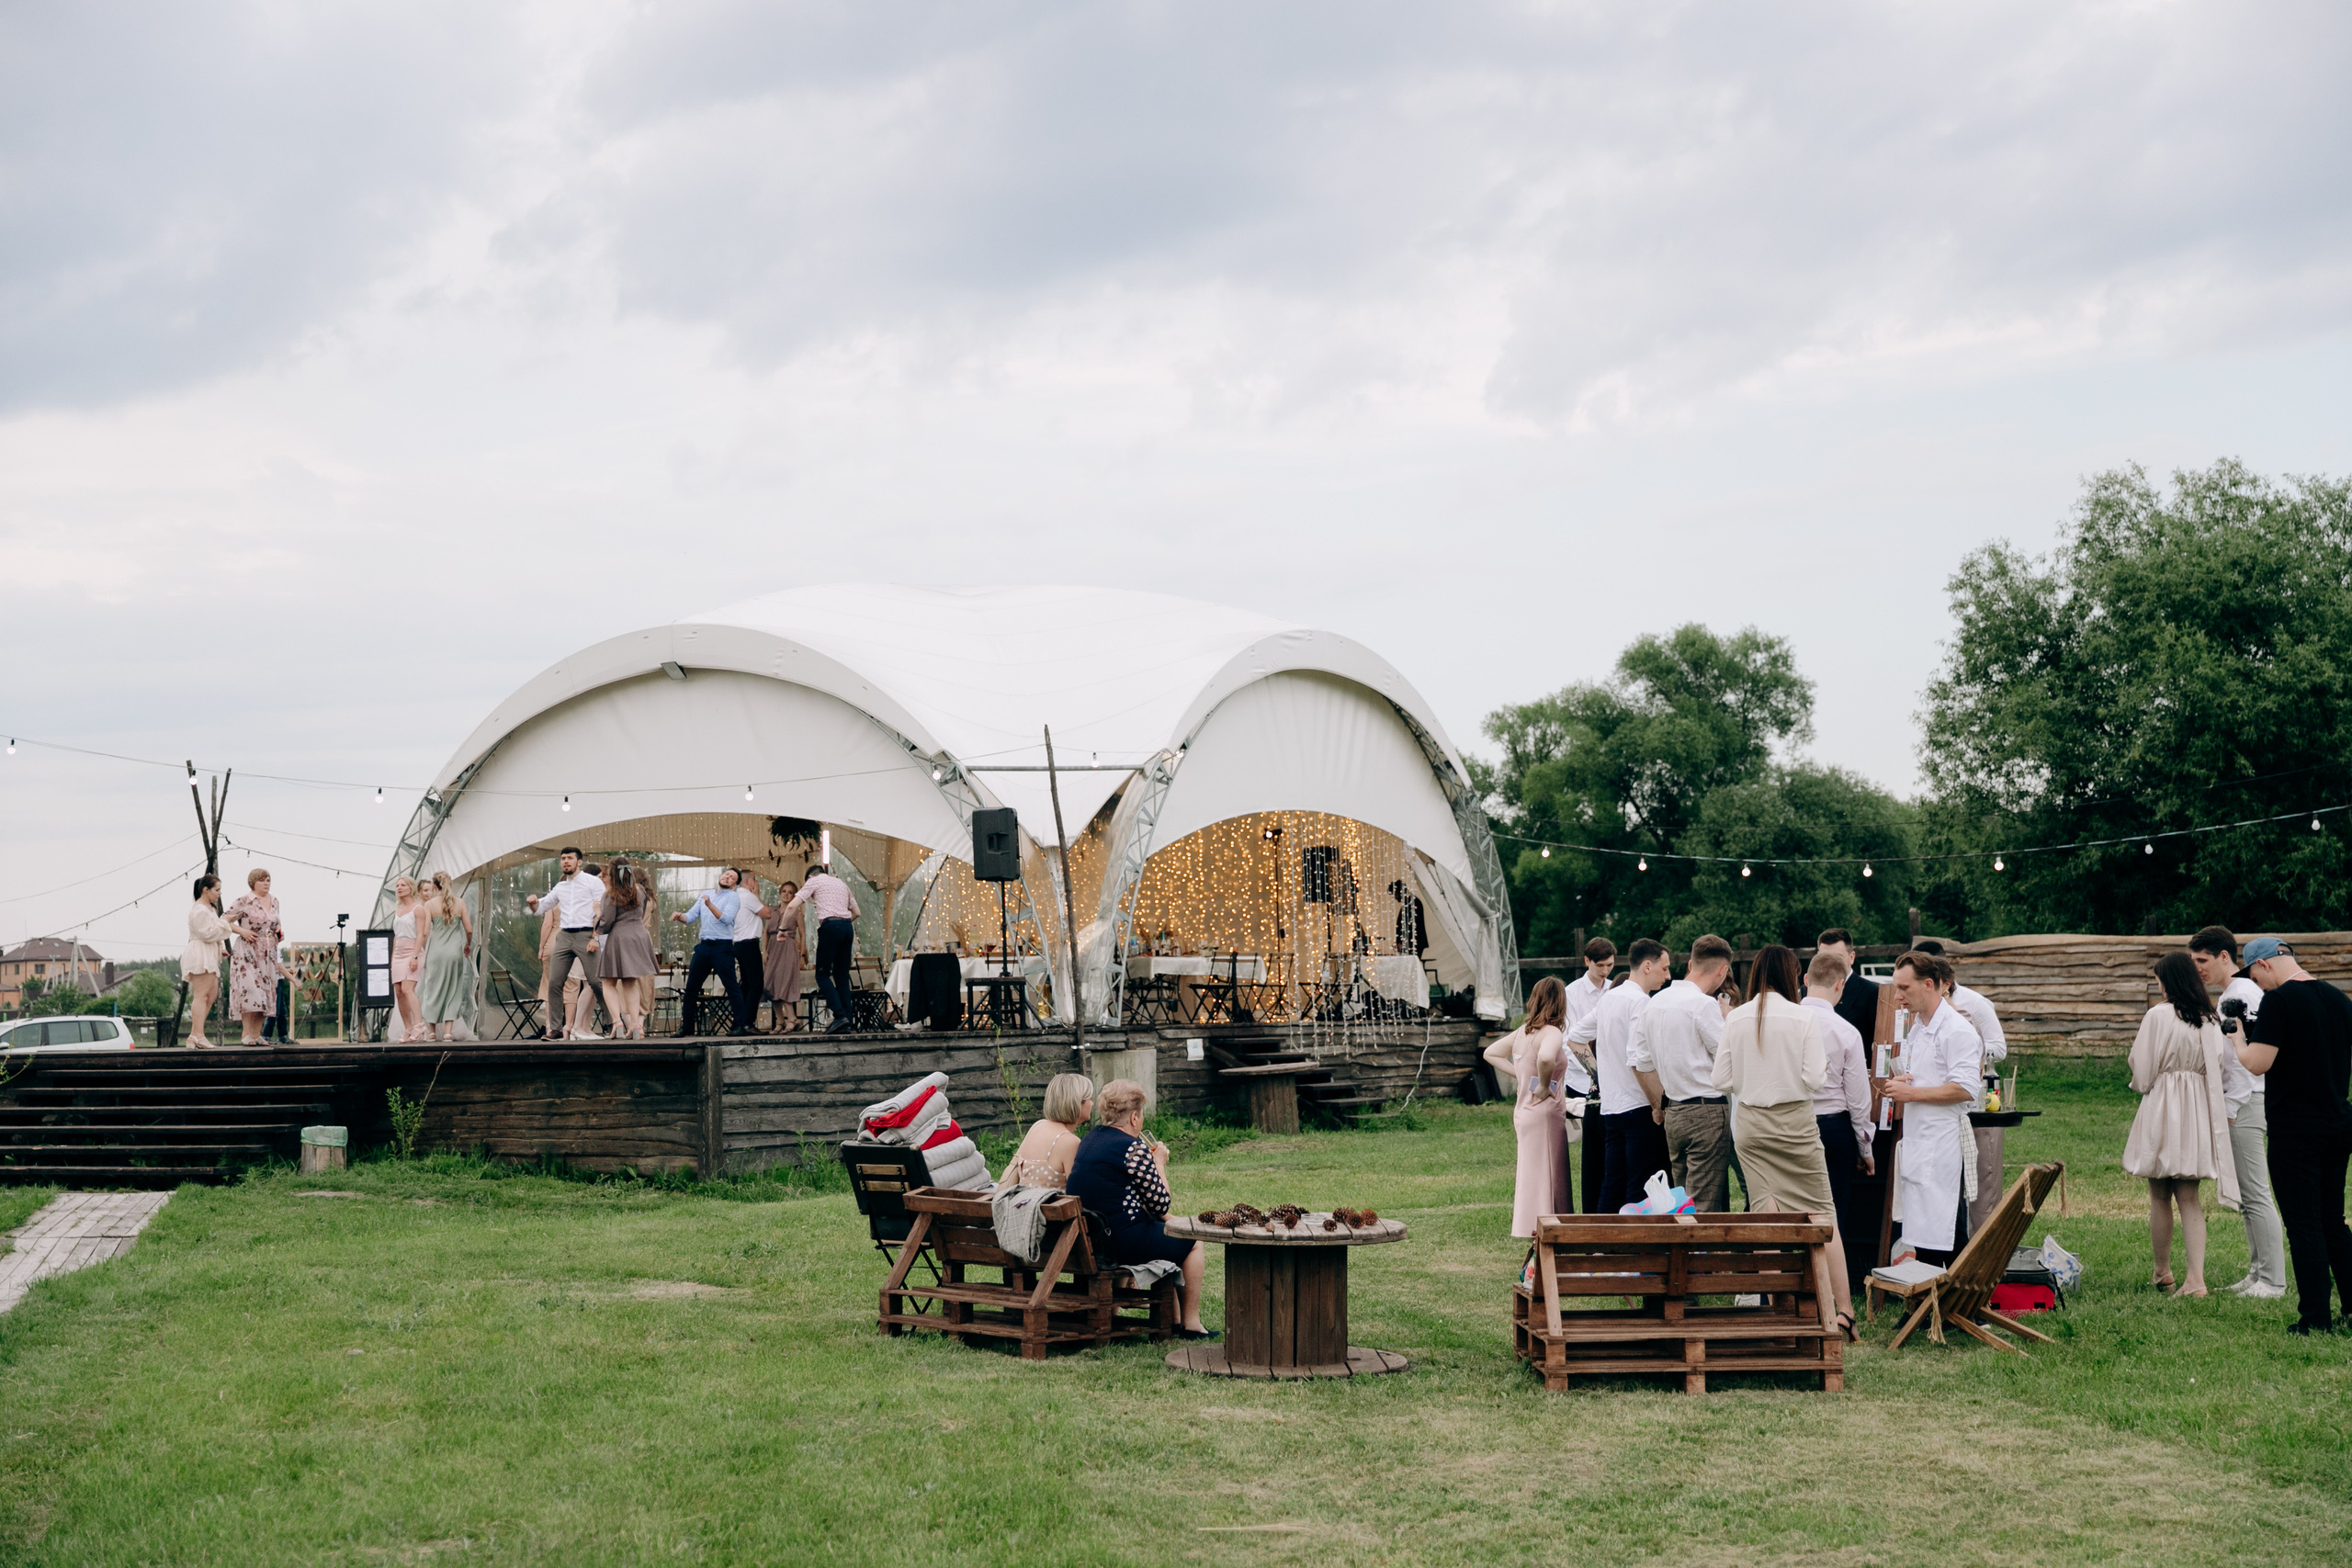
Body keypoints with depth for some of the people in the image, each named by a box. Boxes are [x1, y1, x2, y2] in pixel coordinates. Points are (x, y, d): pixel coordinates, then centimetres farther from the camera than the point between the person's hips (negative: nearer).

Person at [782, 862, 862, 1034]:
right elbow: (856, 912, 27)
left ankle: (840, 1015, -19)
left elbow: (792, 906, 0)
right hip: (847, 927, 6)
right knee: (842, 976, 8)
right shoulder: (841, 883, 26)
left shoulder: (815, 881, 9)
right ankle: (845, 1023, 1)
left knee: (823, 974, -2)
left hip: (830, 926, -6)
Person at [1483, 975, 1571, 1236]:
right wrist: (1544, 1086, -21)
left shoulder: (1523, 1031, 9)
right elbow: (1545, 1058, -38)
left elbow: (1491, 1053, 21)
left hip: (1523, 1110, 8)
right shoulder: (1551, 1033, -15)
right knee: (1547, 1178, -2)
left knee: (1531, 1174, 15)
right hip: (1545, 1113, -8)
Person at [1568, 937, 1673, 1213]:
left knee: (1611, 1188, 11)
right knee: (1642, 1192, -5)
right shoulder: (1640, 1001, -12)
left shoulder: (1609, 998, 15)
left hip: (1610, 1106, 9)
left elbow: (1574, 1038, 24)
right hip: (1639, 1107, -8)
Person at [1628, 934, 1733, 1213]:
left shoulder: (1655, 1003, 11)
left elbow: (1638, 1061, 16)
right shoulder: (1705, 1005, -14)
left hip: (1673, 1114, 8)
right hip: (1707, 1112, -8)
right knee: (1706, 1207, -7)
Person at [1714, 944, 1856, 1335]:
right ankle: (1844, 1310, 4)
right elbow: (1815, 1080, -11)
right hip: (1795, 1124, -3)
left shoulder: (1736, 1019, -2)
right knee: (1822, 1215, 5)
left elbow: (1721, 1081, 0)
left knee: (1766, 1216, 6)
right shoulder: (1805, 1017, -10)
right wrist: (1823, 1064, 9)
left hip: (1750, 1125, 3)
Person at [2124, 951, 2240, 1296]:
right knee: (2188, 1198, 6)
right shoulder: (2211, 1019, 2)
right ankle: (2196, 1277, -7)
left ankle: (2163, 1272, 21)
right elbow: (2217, 1067, 8)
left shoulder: (2158, 1015, -12)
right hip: (2199, 1111, 5)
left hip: (2162, 1111, -5)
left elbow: (2142, 1071, -8)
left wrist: (2140, 1085, 14)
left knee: (2160, 1197, 10)